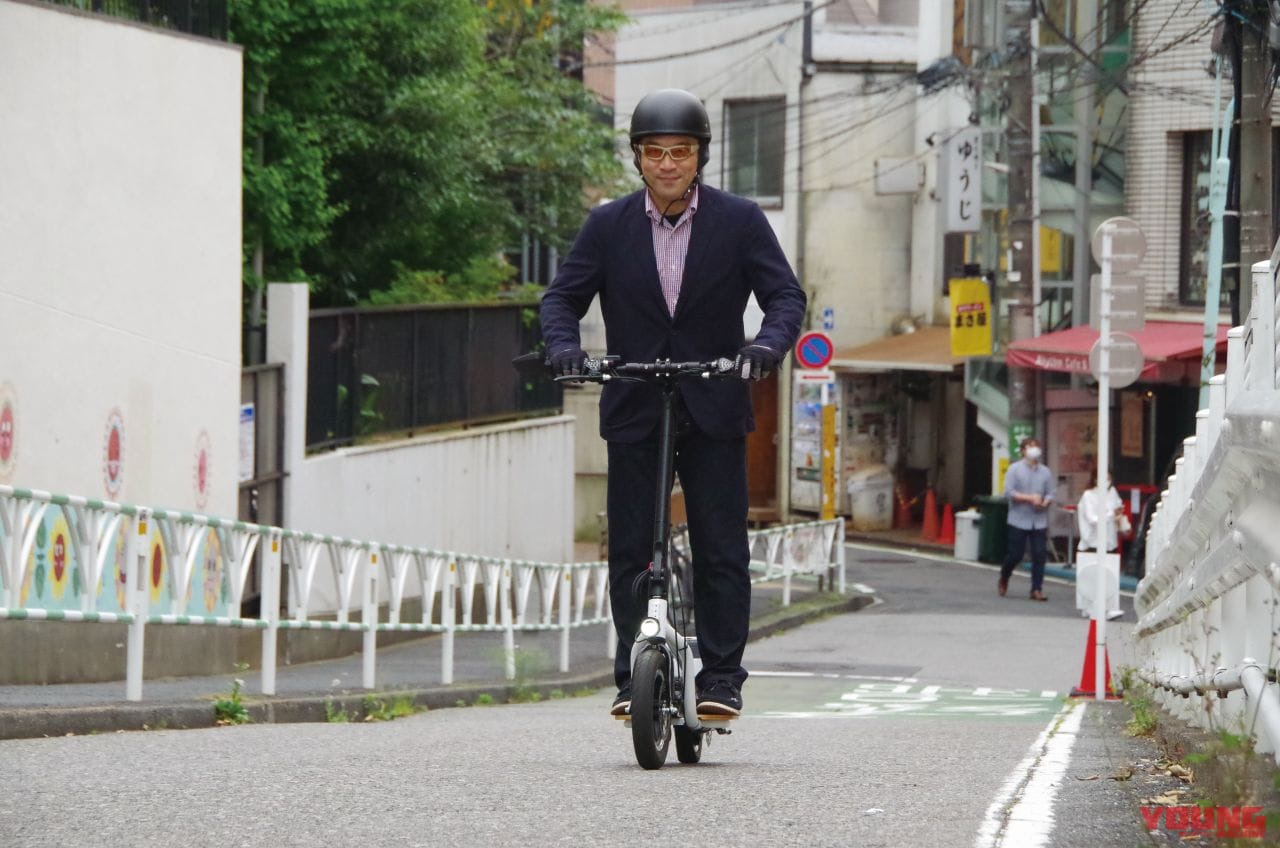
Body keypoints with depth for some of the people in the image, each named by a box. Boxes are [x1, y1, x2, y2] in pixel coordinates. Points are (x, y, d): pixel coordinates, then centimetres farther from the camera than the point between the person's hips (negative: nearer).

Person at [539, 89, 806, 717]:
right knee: (628, 548, 0)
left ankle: (721, 677, 2)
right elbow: (564, 295, 4)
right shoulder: (608, 225, 4)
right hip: (633, 412, 1)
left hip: (713, 411, -1)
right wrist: (563, 345, -18)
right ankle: (632, 677, 4)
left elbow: (785, 294, -3)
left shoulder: (739, 222, 1)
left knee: (721, 548, -3)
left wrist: (770, 342, -24)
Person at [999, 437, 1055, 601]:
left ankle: (1037, 589, 1)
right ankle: (1003, 580, 29)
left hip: (1039, 521, 3)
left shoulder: (1045, 472, 8)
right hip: (1019, 521, -3)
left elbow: (1050, 494, 8)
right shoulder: (1015, 469, -2)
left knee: (1039, 555, -4)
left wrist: (1044, 502, -15)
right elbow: (1009, 492, -10)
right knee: (1015, 555, 2)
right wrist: (1030, 498, -17)